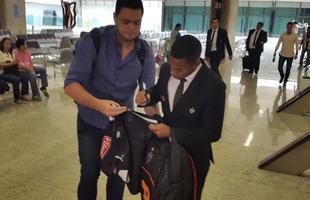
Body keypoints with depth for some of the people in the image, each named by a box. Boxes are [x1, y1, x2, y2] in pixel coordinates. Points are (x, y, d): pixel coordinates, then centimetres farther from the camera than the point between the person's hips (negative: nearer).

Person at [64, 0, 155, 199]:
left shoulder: (145, 51, -10)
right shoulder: (94, 40, -19)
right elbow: (71, 84, -25)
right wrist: (98, 104, -44)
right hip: (91, 122, -2)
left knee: (119, 173, 18)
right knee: (89, 174, 11)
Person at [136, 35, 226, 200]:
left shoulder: (213, 86, -26)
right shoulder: (166, 69, -11)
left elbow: (212, 133, -22)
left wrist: (171, 132, -29)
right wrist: (148, 97, -14)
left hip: (192, 156, -4)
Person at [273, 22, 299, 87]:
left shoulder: (295, 36, -8)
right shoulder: (282, 35, -4)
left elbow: (297, 45, -4)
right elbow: (278, 44, 3)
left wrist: (296, 53, -13)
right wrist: (275, 52, 0)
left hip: (290, 55, -1)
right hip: (282, 54, 1)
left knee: (288, 69, 4)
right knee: (279, 67, -2)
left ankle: (285, 81, 22)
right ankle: (282, 76, 28)